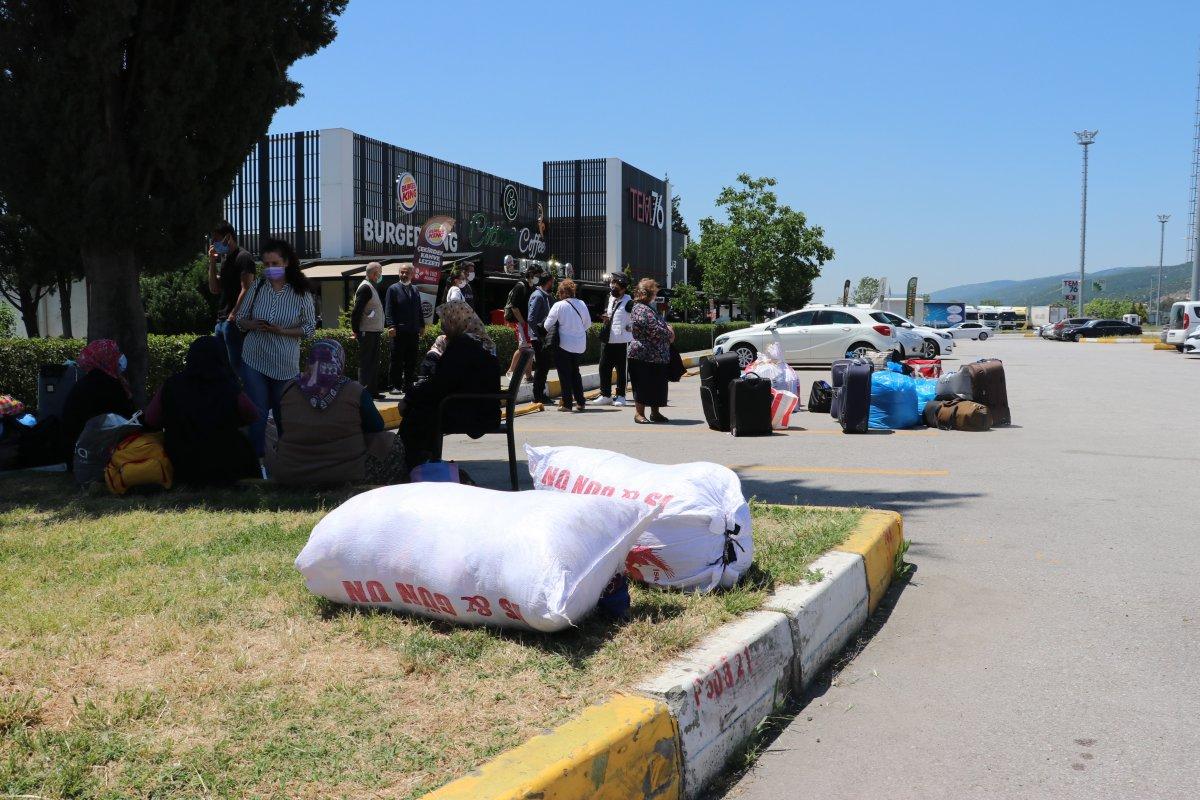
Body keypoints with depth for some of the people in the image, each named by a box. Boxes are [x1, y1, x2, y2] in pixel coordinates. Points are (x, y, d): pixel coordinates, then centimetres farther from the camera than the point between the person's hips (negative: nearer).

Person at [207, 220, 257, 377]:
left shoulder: (243, 257, -7)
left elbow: (246, 289, -16)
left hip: (233, 322, -9)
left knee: (236, 365, -11)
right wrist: (212, 262, 11)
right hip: (221, 321, 9)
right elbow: (214, 289, 19)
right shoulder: (224, 259, 22)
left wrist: (233, 315, -18)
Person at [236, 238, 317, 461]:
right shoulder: (257, 287, 0)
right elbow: (240, 319, 7)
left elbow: (309, 328, -3)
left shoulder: (301, 292, -5)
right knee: (257, 414, -1)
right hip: (254, 360, 1)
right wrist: (253, 325, -16)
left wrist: (282, 331, -18)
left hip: (285, 364, -1)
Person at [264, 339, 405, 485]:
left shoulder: (289, 390, -4)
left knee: (272, 444, 35)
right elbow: (376, 429, 1)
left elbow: (281, 435, 9)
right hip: (349, 477, -2)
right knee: (391, 443, 20)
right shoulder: (356, 392, -12)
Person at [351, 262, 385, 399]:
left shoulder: (373, 287, 17)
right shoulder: (365, 288, -14)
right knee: (366, 363, -5)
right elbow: (356, 311, -19)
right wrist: (356, 330, -17)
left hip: (374, 332, 10)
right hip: (367, 333, -10)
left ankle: (373, 391, 20)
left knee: (374, 363, 14)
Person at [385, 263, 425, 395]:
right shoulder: (393, 289, 1)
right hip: (399, 331, -5)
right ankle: (396, 386, 3)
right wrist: (391, 326, -15)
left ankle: (408, 386, 13)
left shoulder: (415, 290, 17)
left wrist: (422, 325, 13)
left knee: (411, 361, 7)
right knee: (397, 361, -1)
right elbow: (388, 310, -5)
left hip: (414, 332, 5)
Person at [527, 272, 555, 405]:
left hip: (544, 338, 9)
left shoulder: (545, 296, 14)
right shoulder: (538, 296, -14)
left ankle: (540, 395, 21)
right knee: (541, 367, -4)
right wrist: (539, 336, -18)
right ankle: (538, 397, 3)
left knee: (544, 365, 13)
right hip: (539, 338, -9)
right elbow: (531, 319, -21)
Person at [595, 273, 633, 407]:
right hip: (608, 339, 7)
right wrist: (606, 319, 7)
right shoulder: (611, 298, 14)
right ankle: (605, 395, 14)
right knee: (604, 367, 5)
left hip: (622, 341, -7)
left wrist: (631, 327, -8)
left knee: (621, 370, 2)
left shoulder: (628, 302, -10)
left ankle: (620, 396, 11)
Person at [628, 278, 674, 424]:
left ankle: (655, 413, 21)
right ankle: (639, 413, 4)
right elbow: (655, 331, -23)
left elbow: (662, 326, 24)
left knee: (657, 385, 13)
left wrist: (668, 330, 3)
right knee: (643, 385, -3)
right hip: (644, 356, -10)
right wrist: (669, 334, -7)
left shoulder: (649, 308, 16)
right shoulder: (641, 310, -17)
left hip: (657, 356, 10)